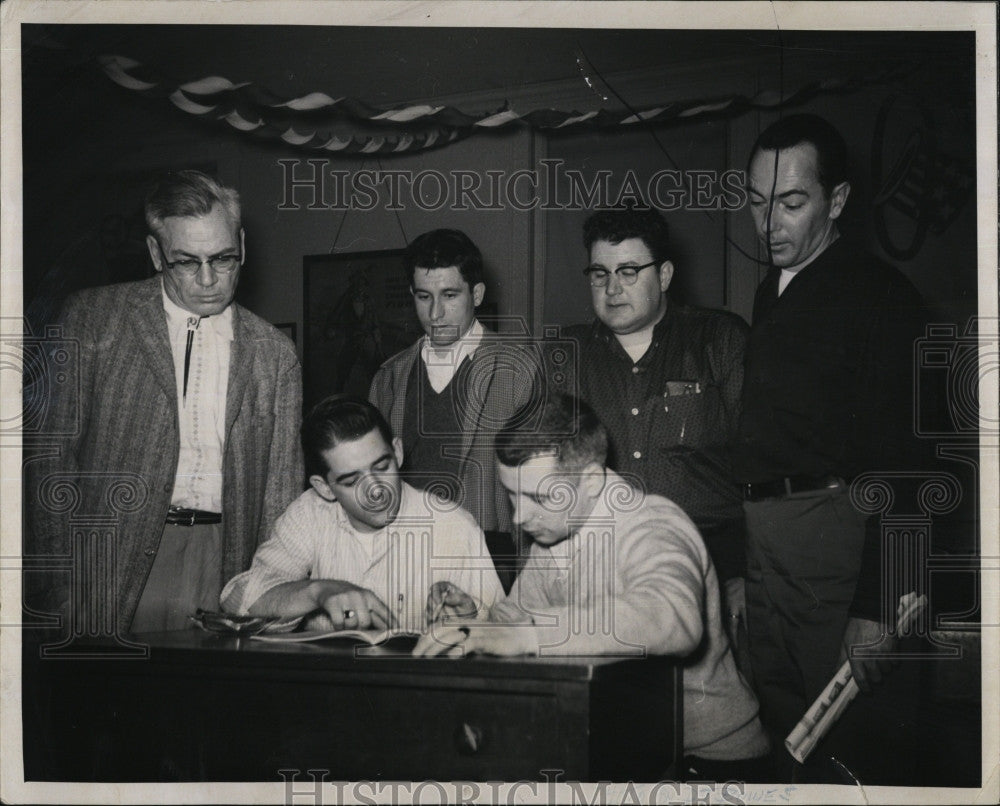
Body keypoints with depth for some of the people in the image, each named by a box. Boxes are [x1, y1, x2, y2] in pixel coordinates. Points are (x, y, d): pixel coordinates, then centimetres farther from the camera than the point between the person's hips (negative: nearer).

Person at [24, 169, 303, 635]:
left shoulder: (274, 354, 10)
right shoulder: (92, 318, 5)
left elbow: (281, 489, 11)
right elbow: (53, 454, 2)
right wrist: (62, 588, -5)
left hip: (227, 564, 2)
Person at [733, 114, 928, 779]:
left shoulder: (880, 295, -8)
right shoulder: (770, 294, 16)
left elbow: (893, 463, -14)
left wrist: (873, 610, -18)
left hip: (828, 521, -7)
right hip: (754, 524, 7)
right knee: (777, 718, 11)